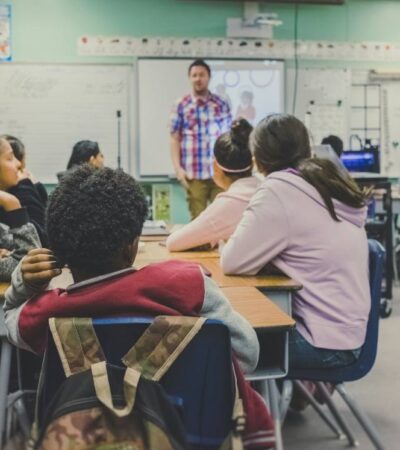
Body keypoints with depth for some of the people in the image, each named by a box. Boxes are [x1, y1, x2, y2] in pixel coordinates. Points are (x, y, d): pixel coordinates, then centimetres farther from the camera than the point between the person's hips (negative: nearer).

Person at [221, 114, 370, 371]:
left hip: (323, 342, -8)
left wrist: (234, 239, 5)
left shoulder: (279, 191, -16)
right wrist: (250, 232, 10)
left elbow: (233, 262, -14)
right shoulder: (332, 183, 8)